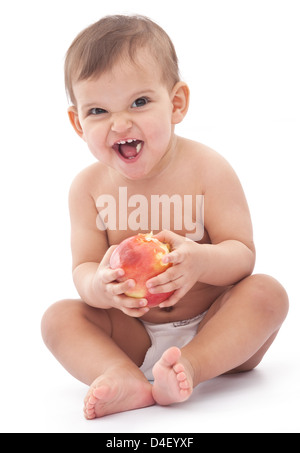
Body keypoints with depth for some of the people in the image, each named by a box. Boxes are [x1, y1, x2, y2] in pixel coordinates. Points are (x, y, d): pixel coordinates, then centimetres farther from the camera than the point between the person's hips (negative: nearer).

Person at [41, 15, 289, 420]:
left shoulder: (207, 169, -13)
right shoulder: (88, 187, -5)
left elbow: (243, 255, -15)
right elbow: (83, 268, -7)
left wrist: (200, 261, -39)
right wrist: (101, 285, -34)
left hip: (213, 329, -1)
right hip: (134, 337, 2)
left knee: (267, 292, -26)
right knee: (58, 317, -16)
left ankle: (189, 366, -39)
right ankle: (127, 379, -39)